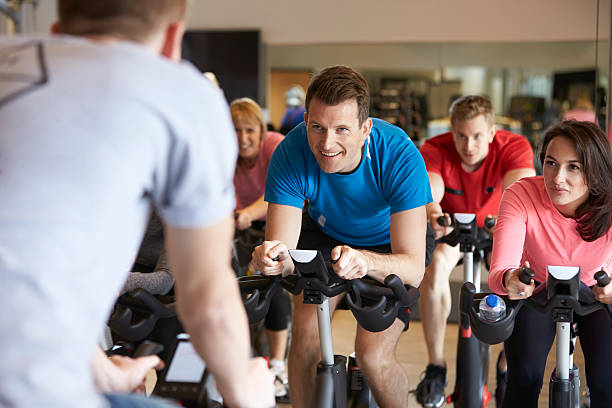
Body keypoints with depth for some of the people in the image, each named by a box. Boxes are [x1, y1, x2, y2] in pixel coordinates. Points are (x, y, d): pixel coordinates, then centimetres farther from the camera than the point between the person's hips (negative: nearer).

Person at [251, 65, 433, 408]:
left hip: (386, 244, -2)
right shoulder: (291, 154, -30)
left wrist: (366, 261, -58)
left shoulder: (400, 156, -35)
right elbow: (282, 241, -30)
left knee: (373, 357, -16)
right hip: (325, 233, 2)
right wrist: (276, 257, -54)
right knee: (305, 341, -15)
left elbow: (413, 268, -37)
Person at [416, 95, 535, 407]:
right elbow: (428, 186, -46)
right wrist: (431, 212, -69)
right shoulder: (435, 150, -26)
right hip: (450, 226, 0)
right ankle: (436, 367, -17)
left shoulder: (514, 147, -27)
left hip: (495, 227, 1)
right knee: (435, 266, -31)